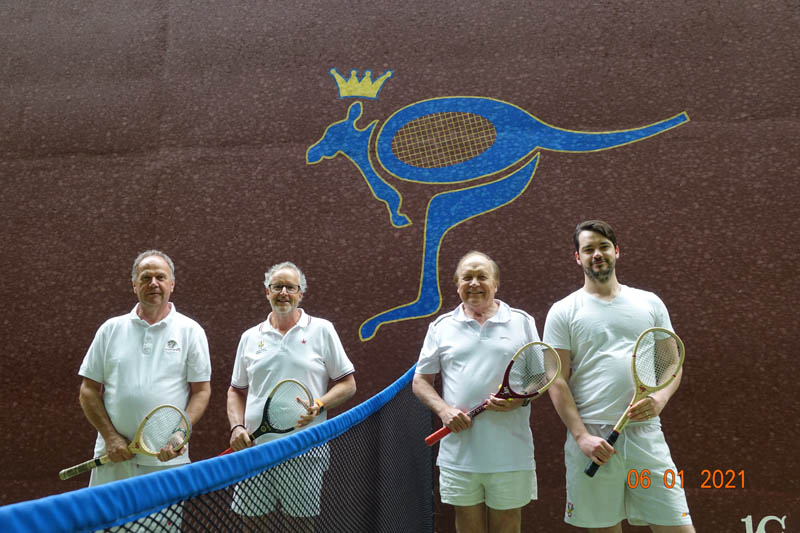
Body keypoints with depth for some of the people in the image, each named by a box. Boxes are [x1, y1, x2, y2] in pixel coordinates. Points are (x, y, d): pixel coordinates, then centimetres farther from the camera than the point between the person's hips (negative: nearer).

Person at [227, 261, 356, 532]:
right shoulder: (250, 337, 12)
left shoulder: (321, 330, 3)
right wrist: (237, 426, 1)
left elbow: (348, 384, 3)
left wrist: (319, 405, -13)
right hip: (256, 449, 3)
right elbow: (236, 391, 17)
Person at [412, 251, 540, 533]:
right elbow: (420, 381, 10)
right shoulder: (441, 326, 8)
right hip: (459, 454, 1)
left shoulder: (522, 322, 6)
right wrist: (443, 409, -8)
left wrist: (521, 398, -14)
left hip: (510, 455, -1)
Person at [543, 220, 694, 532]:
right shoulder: (563, 312, 3)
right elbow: (558, 381, -2)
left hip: (646, 434, 2)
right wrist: (582, 436, -12)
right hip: (592, 440, -2)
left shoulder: (650, 304, 12)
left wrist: (660, 399, -8)